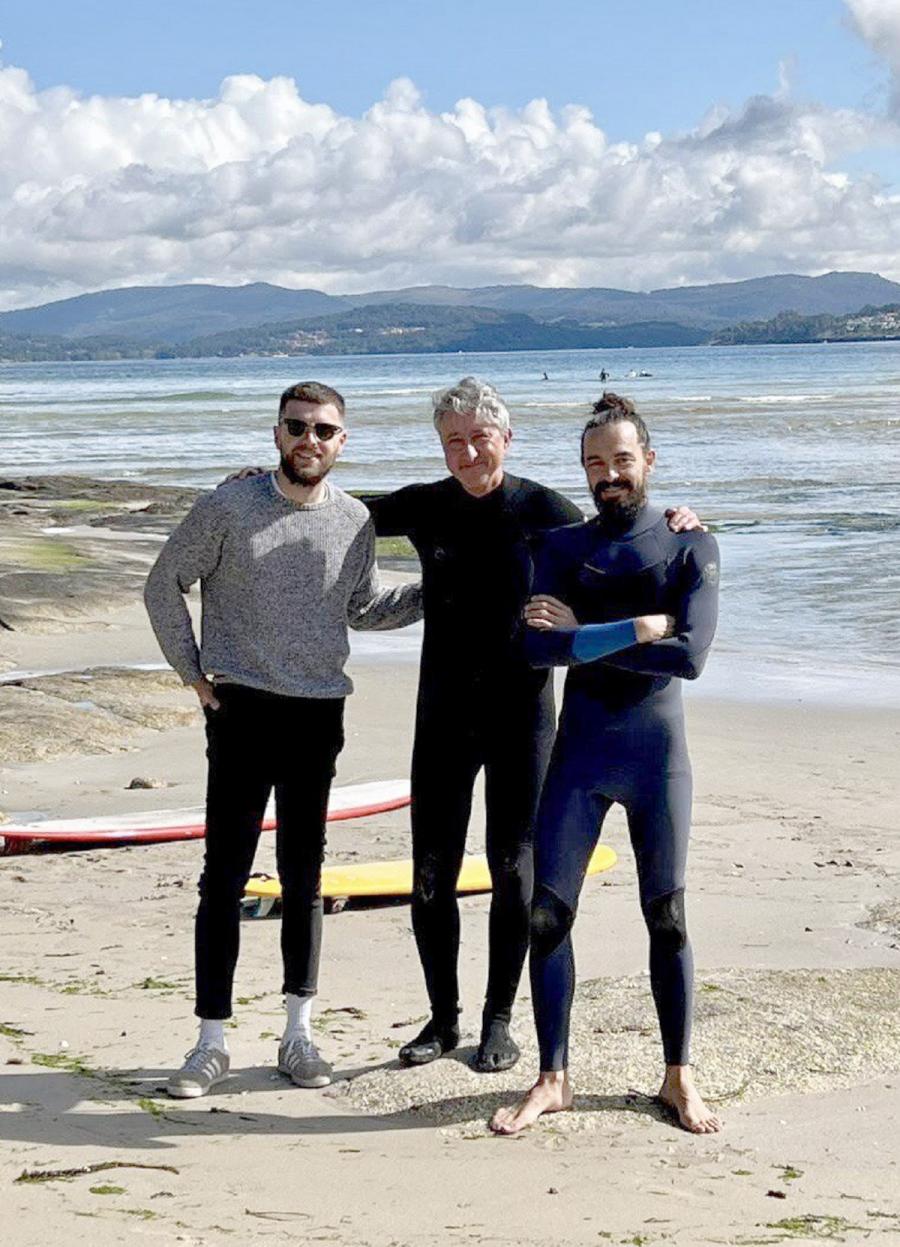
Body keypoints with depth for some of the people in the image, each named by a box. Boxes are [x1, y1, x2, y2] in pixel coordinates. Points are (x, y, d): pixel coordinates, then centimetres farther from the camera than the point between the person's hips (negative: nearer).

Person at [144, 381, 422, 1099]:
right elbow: (164, 586, 5)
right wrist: (194, 674, 1)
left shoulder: (355, 522, 7)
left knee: (304, 877, 9)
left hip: (318, 716, 3)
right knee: (225, 876, -3)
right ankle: (212, 1044, 4)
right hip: (242, 712, -3)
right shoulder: (230, 508, -3)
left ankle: (299, 1034, 19)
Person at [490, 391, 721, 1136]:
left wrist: (584, 637, -15)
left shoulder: (690, 549, -1)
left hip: (657, 752, -2)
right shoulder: (564, 548, 5)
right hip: (580, 749, 2)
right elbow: (537, 647, -11)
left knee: (667, 917, 4)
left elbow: (691, 655, -17)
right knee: (548, 913, -2)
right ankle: (553, 1079, 9)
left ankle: (679, 1077, 17)